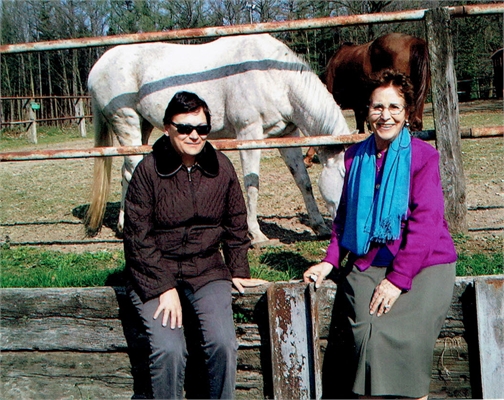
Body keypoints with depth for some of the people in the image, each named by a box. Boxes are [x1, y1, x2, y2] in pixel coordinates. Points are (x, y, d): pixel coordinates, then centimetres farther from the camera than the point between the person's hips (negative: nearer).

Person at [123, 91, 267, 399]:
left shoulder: (221, 167, 3)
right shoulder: (149, 170, -8)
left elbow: (236, 225, 15)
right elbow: (138, 237, -8)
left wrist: (239, 272, 10)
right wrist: (165, 288, -14)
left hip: (207, 272, 3)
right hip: (155, 274, -2)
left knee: (223, 343, -20)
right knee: (170, 350, -23)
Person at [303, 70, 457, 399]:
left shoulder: (424, 156, -2)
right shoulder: (355, 156, 12)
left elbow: (425, 222, -10)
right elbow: (345, 216, 18)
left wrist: (398, 279, -18)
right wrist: (330, 261, 3)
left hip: (424, 264, -3)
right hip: (368, 263, 3)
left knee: (405, 337, -24)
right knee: (370, 333, -21)